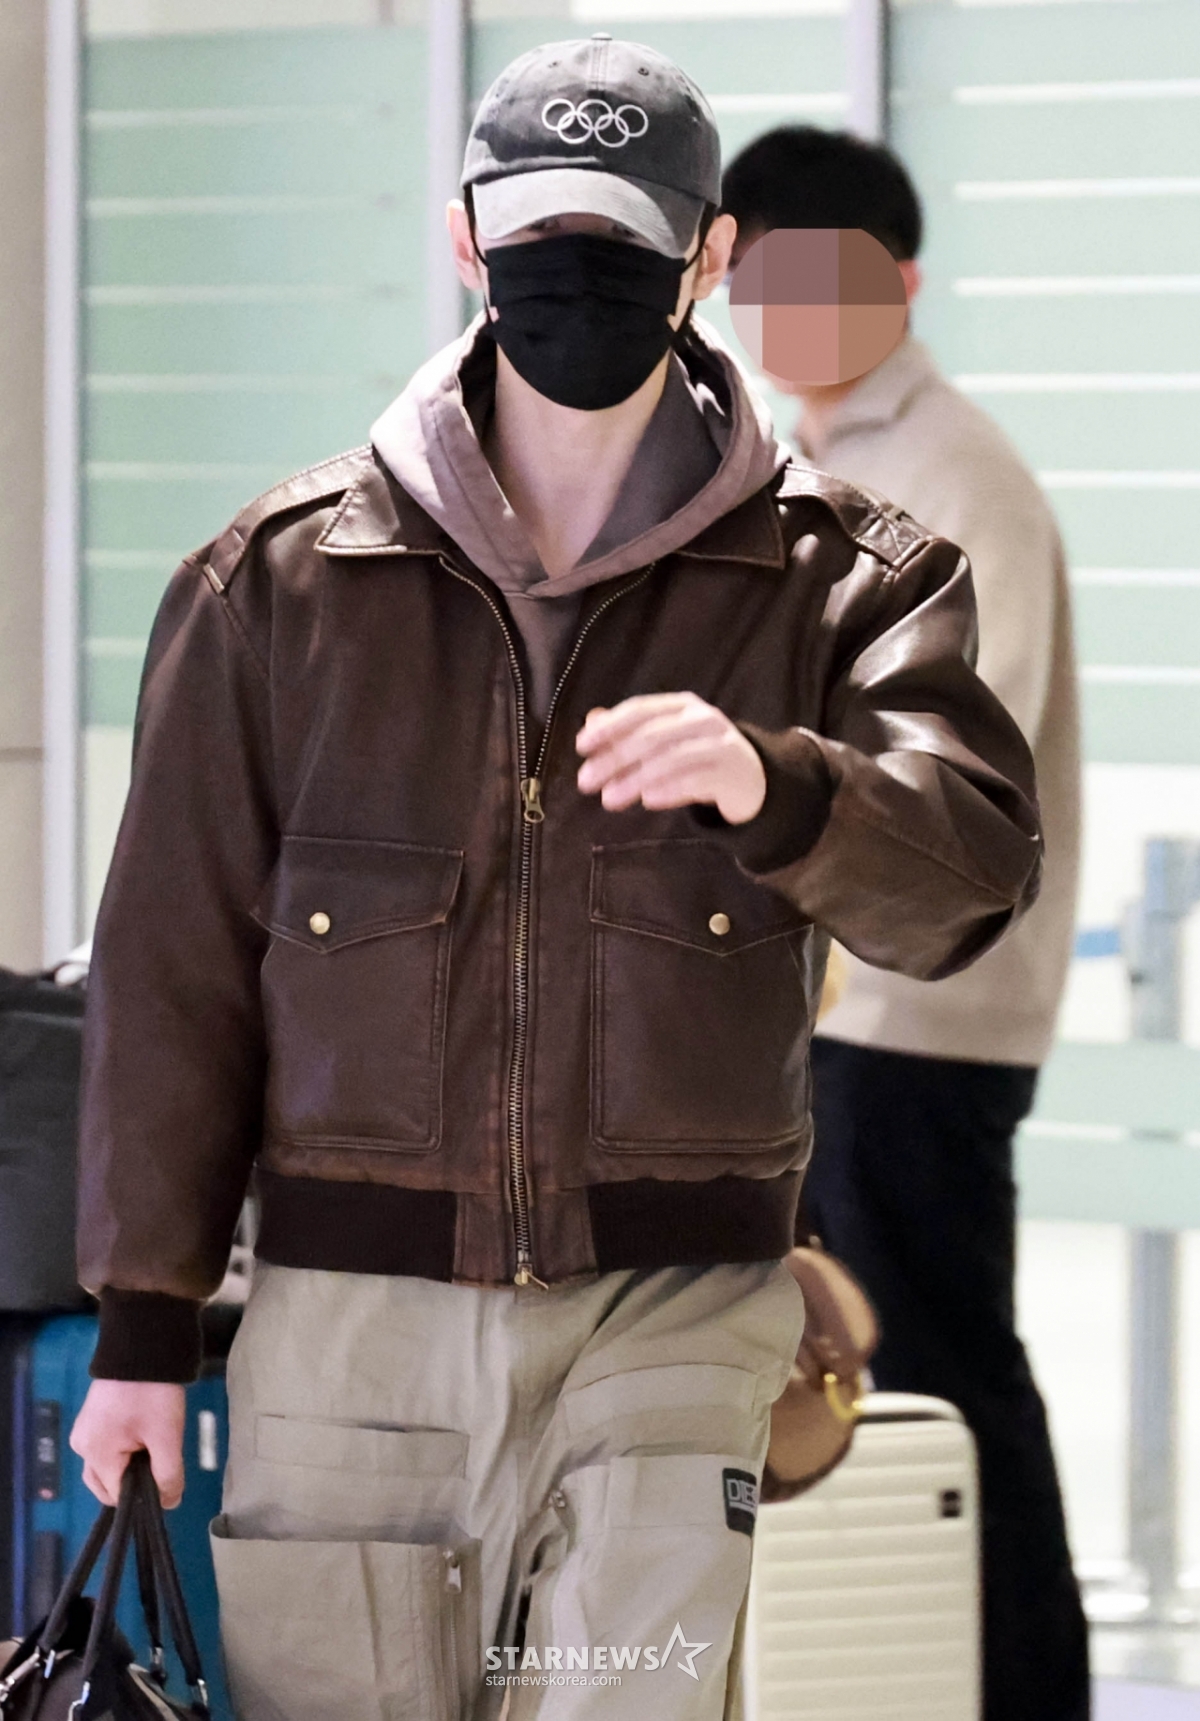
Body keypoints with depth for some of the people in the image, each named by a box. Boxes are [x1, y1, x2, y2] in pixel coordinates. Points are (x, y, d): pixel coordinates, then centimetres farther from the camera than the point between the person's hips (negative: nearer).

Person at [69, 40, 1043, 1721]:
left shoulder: (836, 577, 4)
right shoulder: (284, 577, 7)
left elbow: (967, 864, -13)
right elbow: (175, 957, 9)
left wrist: (775, 788, -34)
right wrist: (143, 1313, 6)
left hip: (671, 1310, -1)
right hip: (349, 1311, 2)